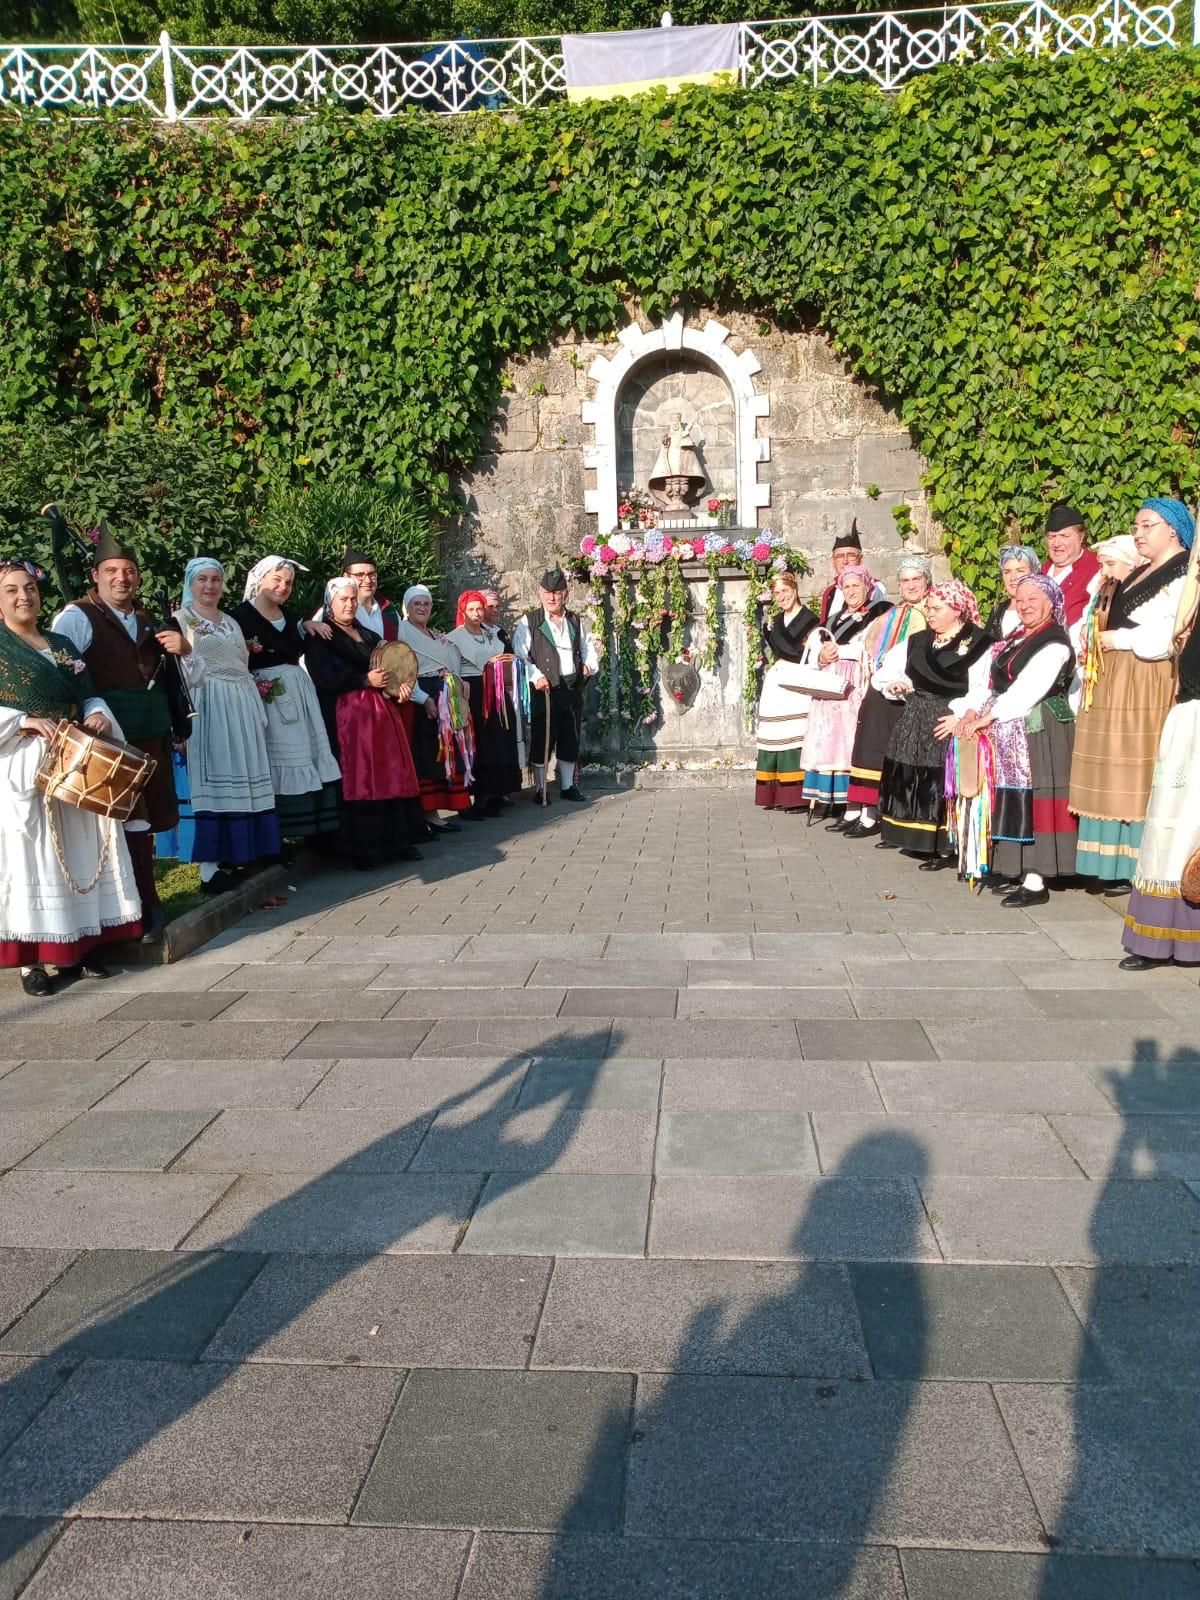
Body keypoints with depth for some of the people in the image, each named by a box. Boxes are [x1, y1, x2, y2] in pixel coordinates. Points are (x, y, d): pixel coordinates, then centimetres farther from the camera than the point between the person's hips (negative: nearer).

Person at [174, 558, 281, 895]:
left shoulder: (231, 622, 21)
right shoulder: (180, 620, 2)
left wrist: (259, 712, 16)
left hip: (241, 706, 6)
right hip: (207, 707, -6)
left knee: (244, 776, 5)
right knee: (212, 778, -8)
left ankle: (242, 853, 11)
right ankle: (211, 865, -7)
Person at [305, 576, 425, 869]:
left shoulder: (369, 636, 20)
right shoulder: (320, 637, 1)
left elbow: (388, 670, 19)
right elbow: (325, 679, -11)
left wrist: (399, 689, -3)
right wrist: (366, 680, -16)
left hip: (382, 712, 6)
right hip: (348, 715, -6)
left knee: (391, 775, 3)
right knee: (358, 780, -7)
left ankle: (397, 841, 8)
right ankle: (363, 849, -3)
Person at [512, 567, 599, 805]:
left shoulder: (576, 621, 14)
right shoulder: (529, 621, -1)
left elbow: (588, 648, 21)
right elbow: (519, 655, -8)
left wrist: (590, 664, 1)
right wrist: (536, 676, -19)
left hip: (572, 687, 5)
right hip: (543, 689, -4)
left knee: (570, 738, 10)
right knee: (541, 739, -1)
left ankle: (567, 786, 22)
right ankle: (539, 789, 8)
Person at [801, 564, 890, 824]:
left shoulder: (879, 614, 2)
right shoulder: (837, 618, 25)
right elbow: (820, 648, 22)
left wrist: (838, 650, -8)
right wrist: (822, 656, -2)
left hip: (857, 685, -6)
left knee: (850, 739, -13)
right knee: (826, 739, -1)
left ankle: (851, 806, -13)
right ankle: (823, 798, 0)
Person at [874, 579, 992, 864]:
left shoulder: (978, 643, -7)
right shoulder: (918, 641, 13)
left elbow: (983, 689, -15)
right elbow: (885, 669, 21)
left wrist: (961, 717, -22)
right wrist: (893, 684, 2)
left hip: (949, 723, -6)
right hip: (914, 721, 7)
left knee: (941, 784, -7)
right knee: (907, 780, 9)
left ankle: (944, 847, 0)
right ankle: (910, 835, 22)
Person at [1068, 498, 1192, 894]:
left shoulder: (1184, 574, -8)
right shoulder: (1140, 573, 21)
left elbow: (1167, 637, -18)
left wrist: (1114, 639, -8)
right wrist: (1099, 637, 4)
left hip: (1147, 687, -9)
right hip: (1116, 682, 9)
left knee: (1141, 777, -7)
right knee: (1119, 778, 7)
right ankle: (1117, 865, 11)